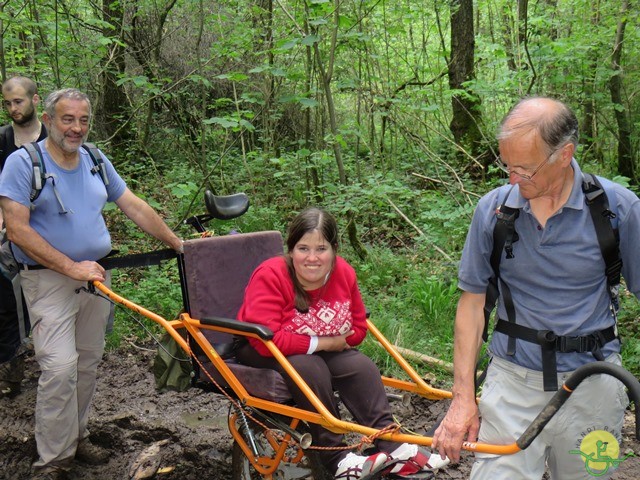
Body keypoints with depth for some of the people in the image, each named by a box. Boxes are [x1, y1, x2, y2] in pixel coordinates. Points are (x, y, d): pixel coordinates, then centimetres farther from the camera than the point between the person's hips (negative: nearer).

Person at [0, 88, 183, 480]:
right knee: (60, 366, -14)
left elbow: (135, 206, 14)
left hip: (97, 274, 6)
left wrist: (179, 245, 11)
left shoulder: (96, 161, 9)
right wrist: (72, 267, -19)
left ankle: (76, 436, 26)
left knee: (88, 363, 11)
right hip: (49, 278, -6)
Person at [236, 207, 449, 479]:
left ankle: (392, 447, -15)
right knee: (309, 367, -32)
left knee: (361, 365, -17)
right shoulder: (270, 276, -27)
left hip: (320, 352, 6)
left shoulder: (344, 273, -10)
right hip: (260, 355, -5)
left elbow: (358, 328, 2)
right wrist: (322, 343, -25)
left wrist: (337, 341, -18)